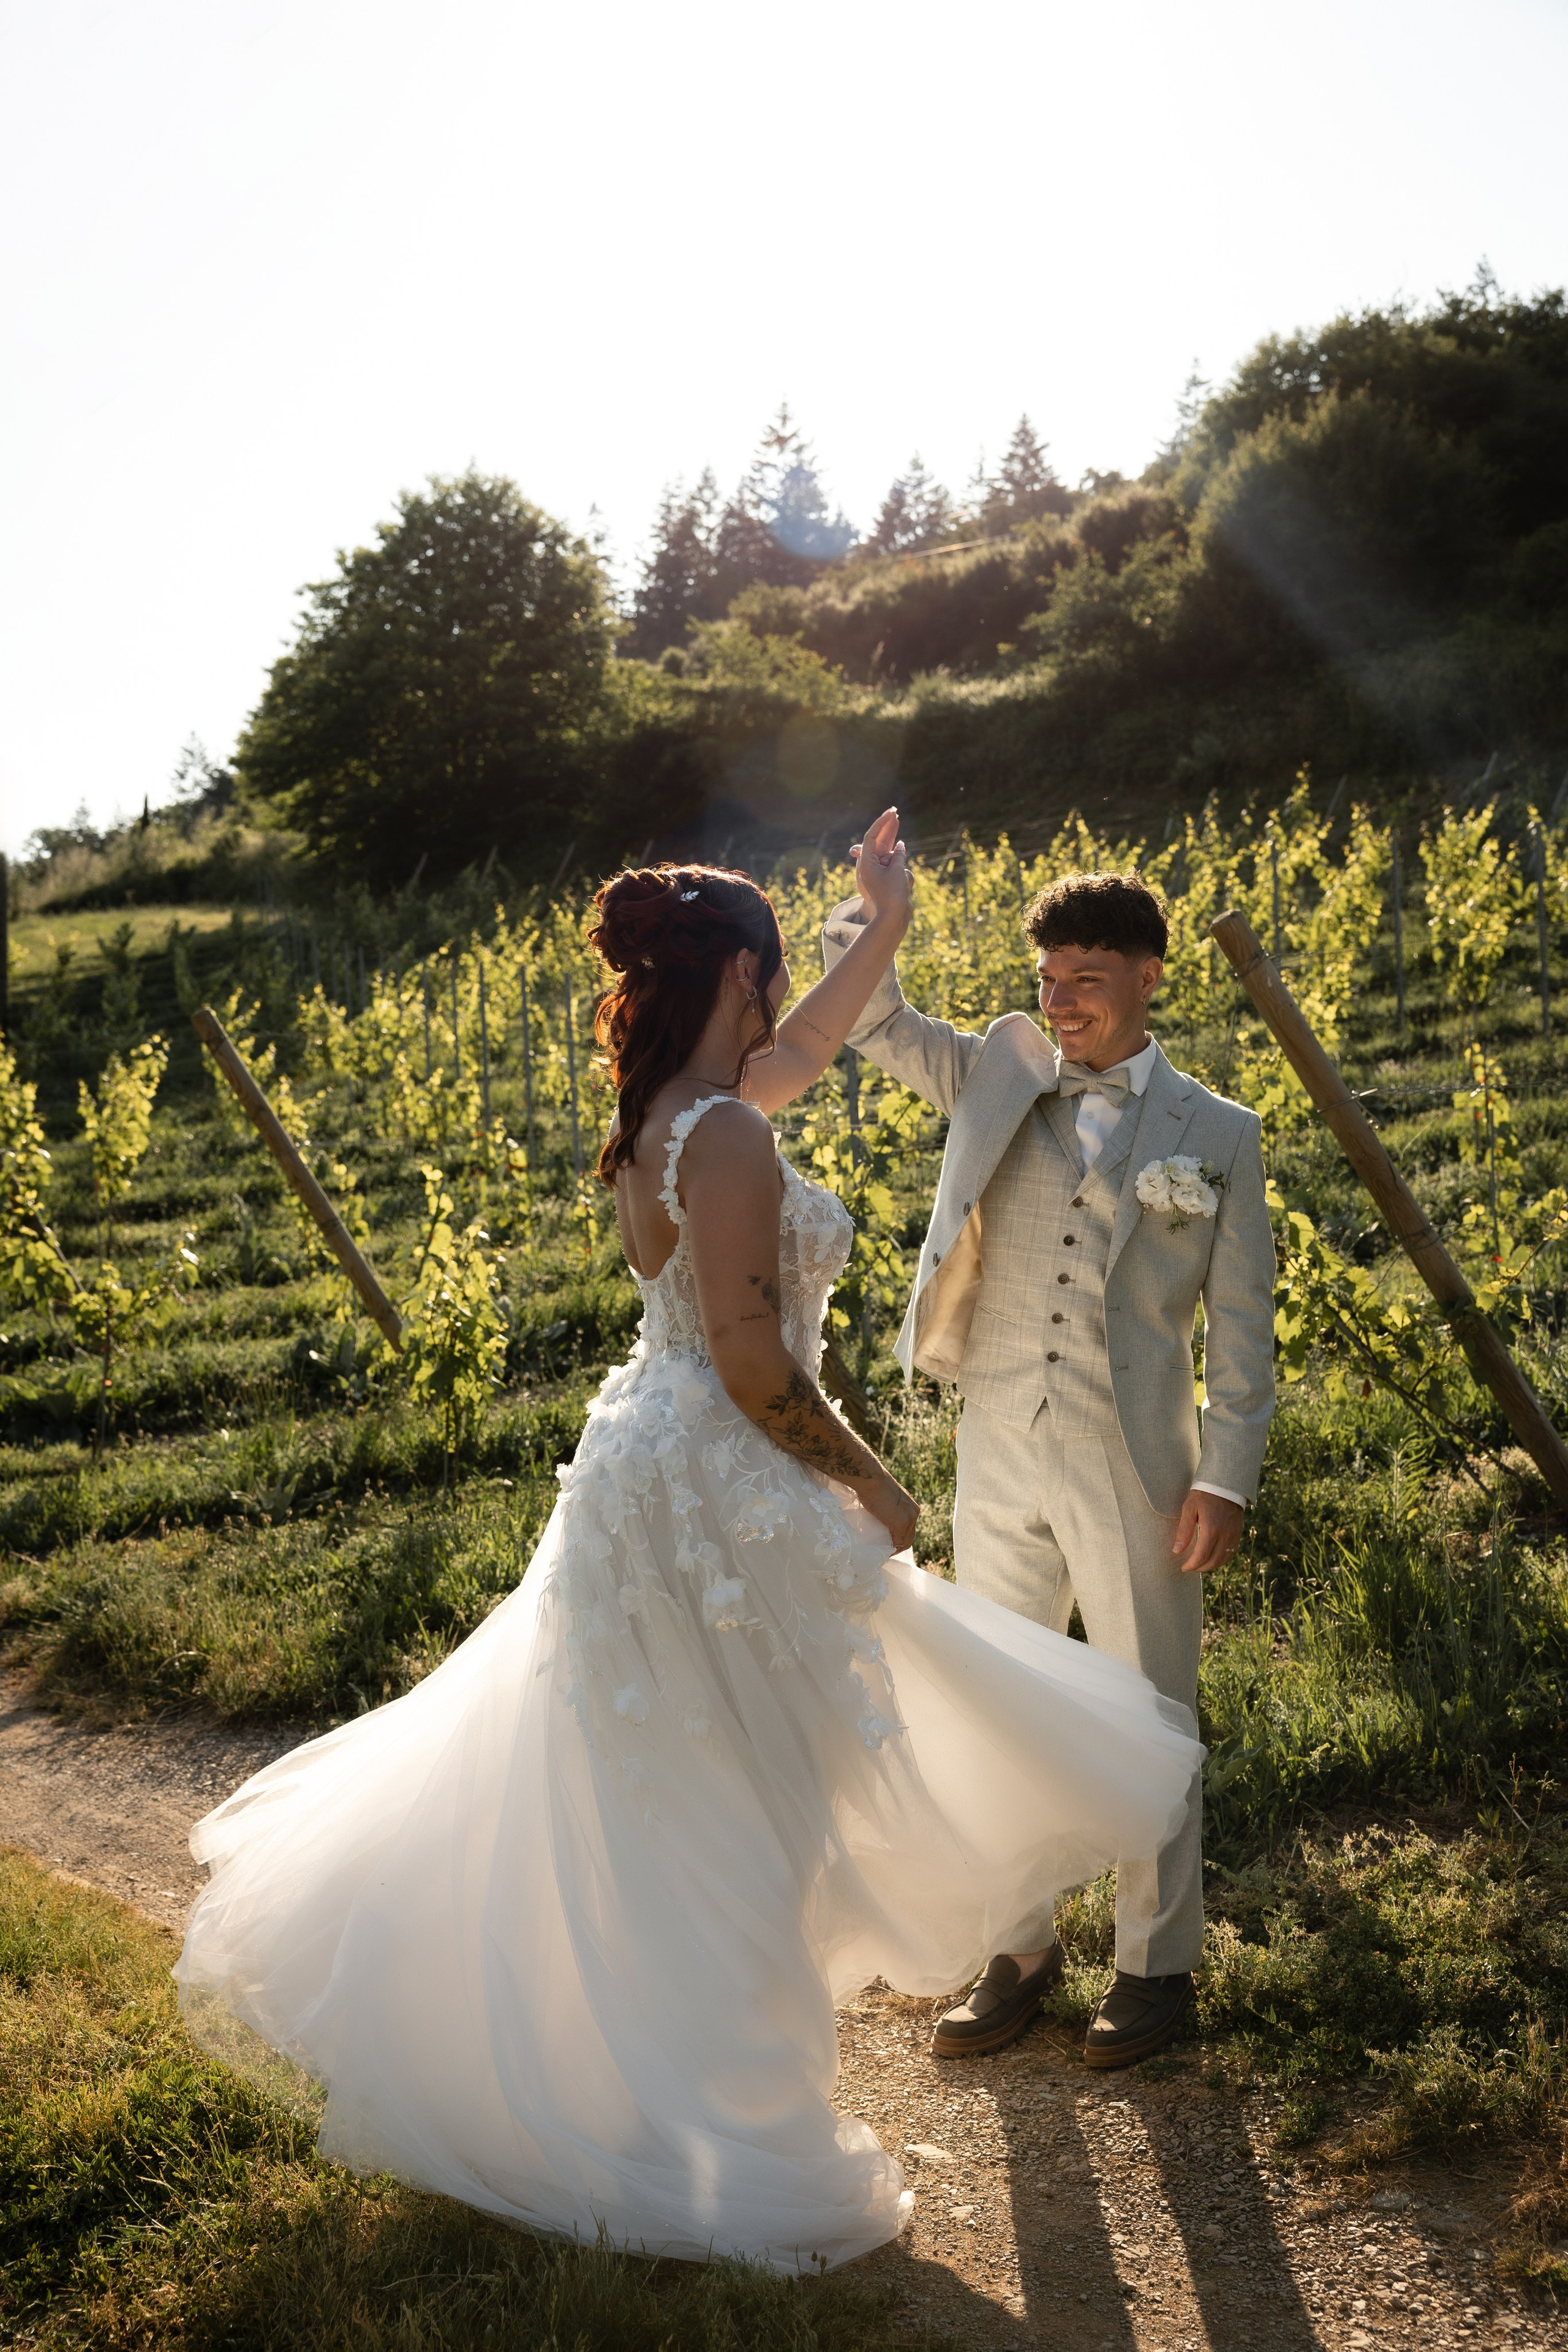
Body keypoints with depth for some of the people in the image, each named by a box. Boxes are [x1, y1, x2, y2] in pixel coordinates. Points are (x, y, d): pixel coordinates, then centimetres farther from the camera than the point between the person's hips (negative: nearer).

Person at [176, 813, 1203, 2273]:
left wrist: (885, 926, 34)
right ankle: (719, 2151, 17)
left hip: (656, 1477, 10)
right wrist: (867, 1481, -10)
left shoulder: (672, 1111, 7)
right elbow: (753, 1366, -24)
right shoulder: (724, 1137, -21)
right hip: (716, 1494, -10)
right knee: (725, 1815, 3)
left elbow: (802, 1048, 28)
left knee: (649, 1807, 22)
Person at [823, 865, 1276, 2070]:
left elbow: (1242, 1324, 1)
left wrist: (1226, 1477, -5)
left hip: (1135, 1473, -3)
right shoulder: (999, 1076, 9)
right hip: (999, 1461, 3)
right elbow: (872, 1017, 10)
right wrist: (871, 890, -7)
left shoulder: (1216, 1133, 2)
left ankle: (1156, 1964, 27)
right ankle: (1020, 1947, 31)